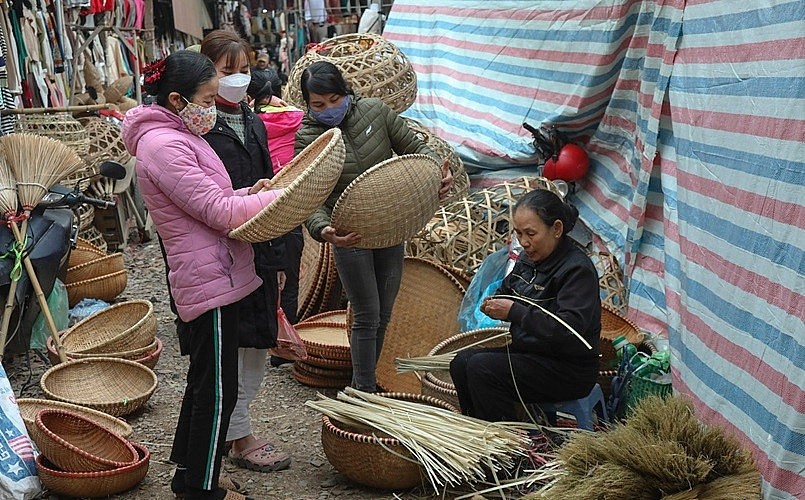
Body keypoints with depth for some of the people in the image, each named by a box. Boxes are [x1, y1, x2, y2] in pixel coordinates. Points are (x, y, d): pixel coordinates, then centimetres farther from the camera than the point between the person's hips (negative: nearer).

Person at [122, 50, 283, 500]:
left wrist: (247, 194, 0)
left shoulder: (175, 135, 13)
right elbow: (219, 213, -21)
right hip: (211, 280, -11)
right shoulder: (162, 145, -19)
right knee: (218, 389, -1)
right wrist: (281, 195, -12)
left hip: (210, 274, 11)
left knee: (205, 379, 20)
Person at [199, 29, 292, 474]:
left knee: (258, 345, 13)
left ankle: (233, 429, 27)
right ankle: (239, 439, 13)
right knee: (227, 347, 1)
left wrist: (277, 258, 18)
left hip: (257, 252, 8)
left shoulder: (253, 124, 15)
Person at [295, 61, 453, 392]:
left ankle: (364, 383, 30)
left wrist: (438, 170, -20)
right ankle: (364, 392, 9)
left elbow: (414, 147, 1)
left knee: (384, 314, 13)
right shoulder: (308, 139, -14)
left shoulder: (375, 111, -6)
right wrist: (323, 230, -40)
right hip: (350, 236, -4)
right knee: (367, 316, -3)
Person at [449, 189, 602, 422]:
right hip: (530, 352, 9)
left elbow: (570, 329, -30)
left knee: (481, 368, -22)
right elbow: (507, 291, 21)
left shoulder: (578, 269, -20)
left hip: (570, 371, -9)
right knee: (461, 362, -3)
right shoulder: (528, 258, 5)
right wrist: (493, 305, -4)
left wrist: (514, 311, -28)